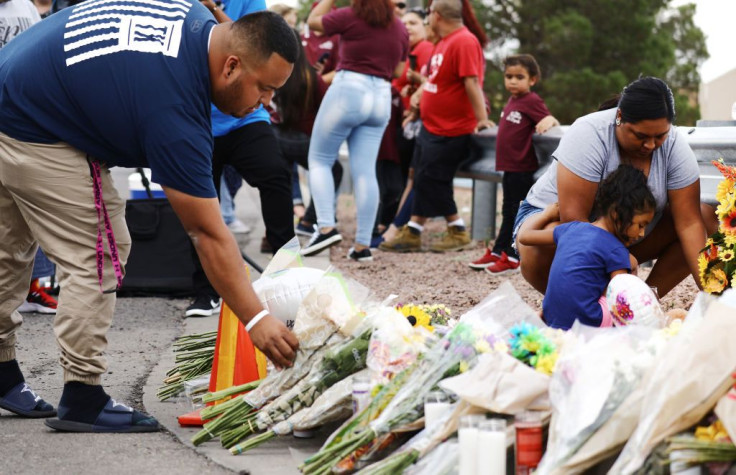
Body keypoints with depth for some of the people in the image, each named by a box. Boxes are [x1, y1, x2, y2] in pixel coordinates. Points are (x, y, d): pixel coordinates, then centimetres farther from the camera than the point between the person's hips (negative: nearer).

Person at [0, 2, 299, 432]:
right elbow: (208, 234, -24)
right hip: (35, 138, -10)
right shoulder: (175, 111, -28)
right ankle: (82, 399, -1)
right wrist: (257, 320, -21)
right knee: (96, 257, -6)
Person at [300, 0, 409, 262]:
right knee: (365, 171, 4)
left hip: (347, 91, -5)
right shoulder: (400, 28, 9)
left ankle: (326, 227, -10)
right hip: (381, 97, 5)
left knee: (319, 160, 7)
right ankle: (363, 244, 1)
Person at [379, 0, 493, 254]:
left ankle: (458, 232, 6)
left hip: (451, 130, -10)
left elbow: (472, 81, -25)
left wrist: (482, 118, -29)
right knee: (421, 179, 11)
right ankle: (411, 234, 18)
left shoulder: (464, 42, -19)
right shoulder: (444, 42, 12)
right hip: (431, 126, 10)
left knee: (431, 181, -6)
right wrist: (418, 97, 24)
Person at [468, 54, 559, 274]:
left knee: (518, 213, -2)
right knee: (508, 212, 18)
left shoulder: (532, 101, -12)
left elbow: (549, 120, -16)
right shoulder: (512, 101, 13)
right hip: (509, 165, 9)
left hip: (522, 169, -9)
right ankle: (497, 252, 26)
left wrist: (548, 121, -36)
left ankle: (513, 258, 4)